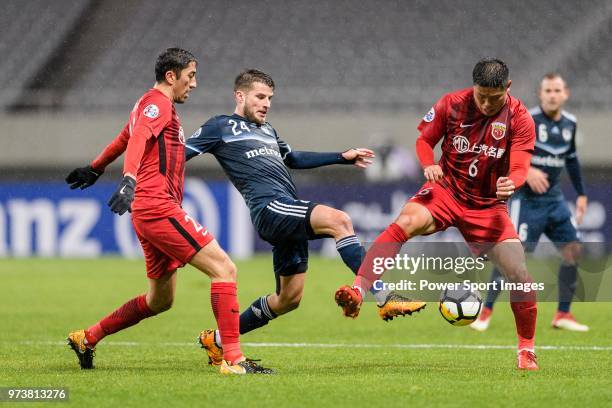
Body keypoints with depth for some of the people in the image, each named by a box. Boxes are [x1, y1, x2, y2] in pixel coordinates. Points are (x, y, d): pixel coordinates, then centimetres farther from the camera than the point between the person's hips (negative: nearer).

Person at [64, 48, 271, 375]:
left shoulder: (151, 104, 23)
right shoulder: (158, 103, -7)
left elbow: (124, 139, 40)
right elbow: (137, 138, -26)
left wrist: (95, 169, 56)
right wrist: (129, 179, -43)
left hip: (149, 213, 11)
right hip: (159, 208, -11)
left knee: (160, 301, 16)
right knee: (224, 268, -15)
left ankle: (86, 338, 23)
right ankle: (233, 358, -21)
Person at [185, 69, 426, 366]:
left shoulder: (267, 131, 29)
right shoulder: (221, 127, 5)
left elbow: (294, 159, 42)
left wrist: (344, 157, 39)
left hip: (289, 215, 10)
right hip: (269, 207, -10)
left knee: (289, 299, 10)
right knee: (337, 219, -29)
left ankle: (218, 340, 24)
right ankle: (385, 299, -36)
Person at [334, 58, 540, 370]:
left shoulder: (520, 119, -8)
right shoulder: (452, 104, -6)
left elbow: (520, 169, -13)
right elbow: (424, 139, 5)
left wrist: (512, 183, -37)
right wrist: (429, 165, -17)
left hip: (489, 206, 1)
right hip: (446, 190, 0)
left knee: (520, 276, -8)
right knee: (406, 222, -33)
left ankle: (527, 351, 14)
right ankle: (357, 292, -43)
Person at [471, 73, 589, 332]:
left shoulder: (570, 124, 7)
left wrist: (581, 194, 20)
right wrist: (526, 170, -27)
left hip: (554, 199, 6)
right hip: (527, 199, -6)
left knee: (573, 249, 0)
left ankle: (563, 315, 10)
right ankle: (486, 312, -2)